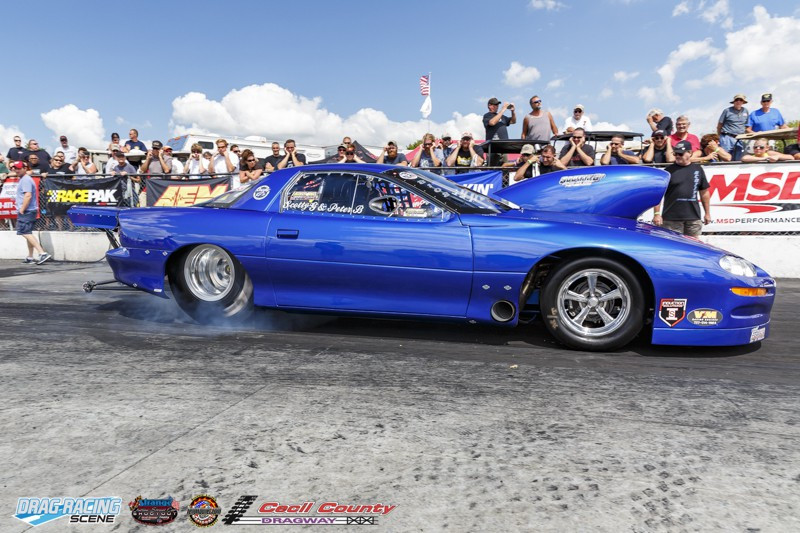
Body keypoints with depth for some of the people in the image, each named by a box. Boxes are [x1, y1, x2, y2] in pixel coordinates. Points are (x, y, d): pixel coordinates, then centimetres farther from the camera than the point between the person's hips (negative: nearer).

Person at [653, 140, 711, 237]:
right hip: (671, 219, -3)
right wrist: (657, 213, -10)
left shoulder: (698, 169, 10)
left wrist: (707, 213, 15)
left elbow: (704, 192, 15)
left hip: (693, 217, 3)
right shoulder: (669, 170, 0)